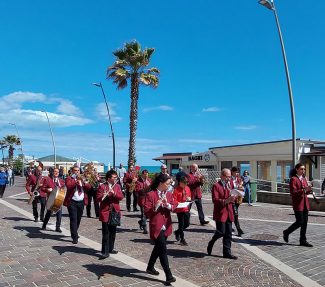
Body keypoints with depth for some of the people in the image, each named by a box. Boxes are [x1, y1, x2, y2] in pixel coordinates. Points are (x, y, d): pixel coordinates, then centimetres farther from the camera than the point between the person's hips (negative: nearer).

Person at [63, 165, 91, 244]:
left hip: (81, 202, 5)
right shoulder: (69, 178, 1)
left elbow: (88, 187, 2)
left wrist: (83, 181, -14)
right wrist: (76, 180, -20)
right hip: (72, 202, -5)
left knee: (78, 220, 15)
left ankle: (74, 233, 35)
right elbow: (68, 186, -20)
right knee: (73, 220, -9)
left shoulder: (83, 178, 15)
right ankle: (75, 237, -5)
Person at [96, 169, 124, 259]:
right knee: (105, 233, -4)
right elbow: (98, 198, -8)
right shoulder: (102, 186, -3)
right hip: (105, 212, -4)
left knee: (113, 232, 13)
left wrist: (114, 193, -19)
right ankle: (105, 252, -1)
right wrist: (103, 196, -28)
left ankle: (110, 248, 27)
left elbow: (121, 197, -3)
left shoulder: (117, 186, 9)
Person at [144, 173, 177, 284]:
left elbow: (174, 206, 1)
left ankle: (150, 267, 39)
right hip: (156, 226, -7)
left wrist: (168, 205, -18)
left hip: (166, 226, 7)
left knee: (158, 247, 20)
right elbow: (146, 212, -14)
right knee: (163, 250, -10)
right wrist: (155, 207, -30)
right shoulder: (150, 195, -12)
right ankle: (168, 275, -5)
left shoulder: (169, 194, 7)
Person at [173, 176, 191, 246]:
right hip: (179, 209, -6)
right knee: (181, 224, 3)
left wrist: (189, 198, -4)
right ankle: (182, 239, 15)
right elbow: (174, 200, -13)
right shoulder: (176, 190, -12)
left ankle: (177, 232, 32)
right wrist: (179, 203, -27)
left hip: (186, 209, 6)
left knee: (187, 224, 8)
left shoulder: (187, 188, 6)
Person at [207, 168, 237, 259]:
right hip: (220, 213, -7)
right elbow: (215, 200, -16)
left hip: (229, 213, 7)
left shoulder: (229, 185, 16)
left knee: (228, 234, 8)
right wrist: (226, 201, -28)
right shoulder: (216, 186, -8)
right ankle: (211, 244, 18)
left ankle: (227, 252, 17)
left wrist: (233, 198, -3)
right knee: (221, 232, -9)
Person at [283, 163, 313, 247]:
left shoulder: (304, 179, 15)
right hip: (297, 203, -8)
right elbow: (293, 192, -17)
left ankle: (303, 240, 16)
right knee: (300, 222, -6)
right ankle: (286, 232, 15)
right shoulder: (293, 179, -10)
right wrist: (303, 190, -28)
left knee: (305, 222, 7)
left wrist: (309, 190, -3)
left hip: (305, 203, 8)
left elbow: (306, 191, 19)